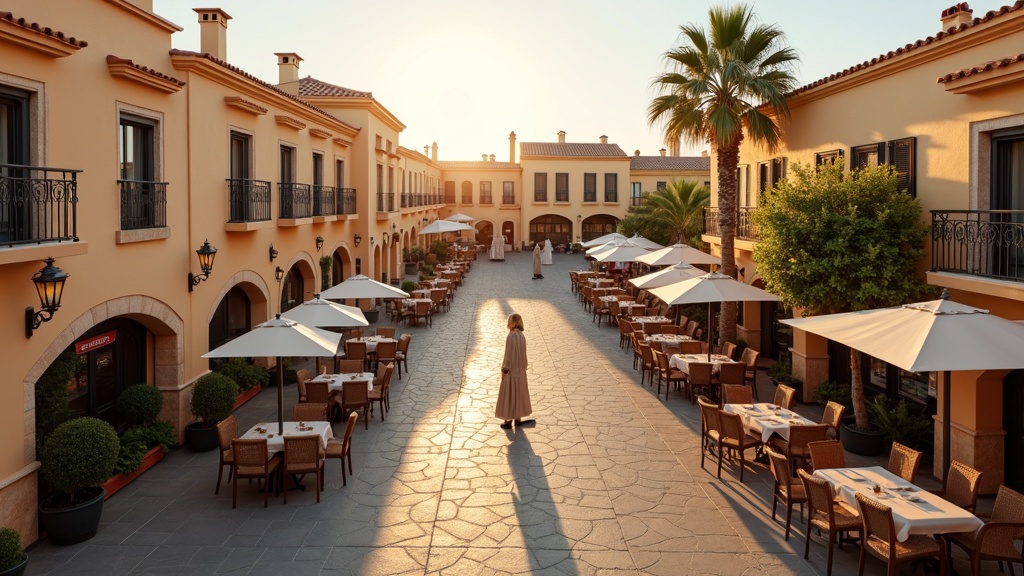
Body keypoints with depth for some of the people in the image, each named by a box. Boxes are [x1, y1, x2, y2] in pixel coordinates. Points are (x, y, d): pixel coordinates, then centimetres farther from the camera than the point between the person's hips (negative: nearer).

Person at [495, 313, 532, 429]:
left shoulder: (511, 337, -23)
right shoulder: (521, 336, 2)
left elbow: (508, 354, -20)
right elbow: (522, 353, 8)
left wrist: (504, 369, -12)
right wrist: (523, 367, 16)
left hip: (511, 368, -8)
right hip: (520, 368, 8)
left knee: (509, 394, 3)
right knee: (518, 392, 16)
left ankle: (509, 420, 10)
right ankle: (518, 418, 23)